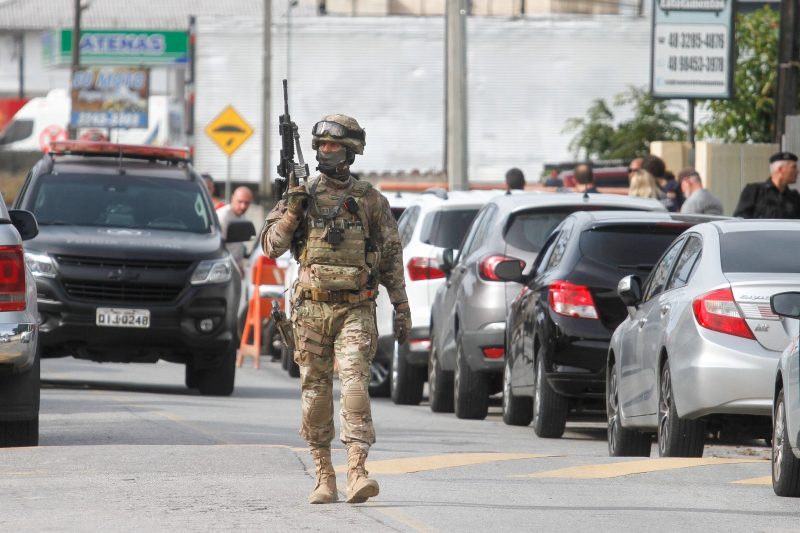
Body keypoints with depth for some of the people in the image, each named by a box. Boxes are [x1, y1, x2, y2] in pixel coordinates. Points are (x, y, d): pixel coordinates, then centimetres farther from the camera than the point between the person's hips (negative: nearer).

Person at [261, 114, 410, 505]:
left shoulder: (370, 201, 6)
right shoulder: (303, 194, 9)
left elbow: (391, 258, 10)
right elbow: (271, 245, 5)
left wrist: (402, 308, 6)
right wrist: (292, 211, -11)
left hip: (356, 309, -2)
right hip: (312, 308, 2)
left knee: (354, 381, -16)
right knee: (315, 390, 4)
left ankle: (356, 472, -24)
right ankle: (324, 476, 13)